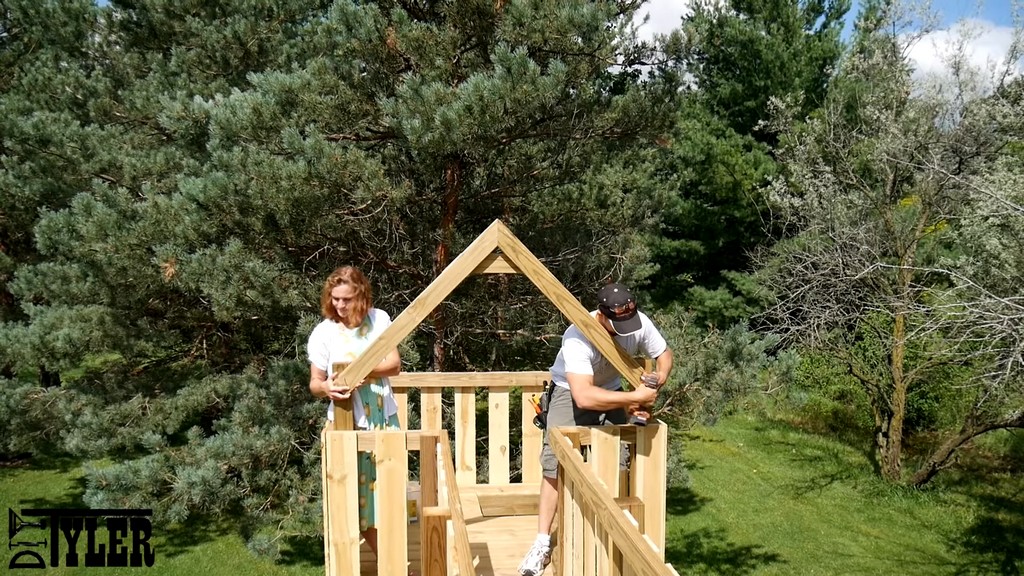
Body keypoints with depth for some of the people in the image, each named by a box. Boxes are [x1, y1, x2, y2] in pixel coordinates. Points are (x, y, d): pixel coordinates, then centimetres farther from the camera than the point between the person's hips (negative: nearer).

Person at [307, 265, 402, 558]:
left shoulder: (379, 319, -6)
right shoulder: (323, 332, -10)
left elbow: (394, 364, -7)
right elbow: (314, 382, -5)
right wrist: (325, 387, -29)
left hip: (385, 417, 2)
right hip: (347, 423, -2)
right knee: (360, 492, 3)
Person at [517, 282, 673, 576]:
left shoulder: (640, 322, -24)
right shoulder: (578, 337, -39)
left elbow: (664, 353, -5)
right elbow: (584, 396, -48)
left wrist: (659, 376, -28)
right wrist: (634, 397, -46)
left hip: (610, 390, 5)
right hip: (571, 393, -4)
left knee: (619, 462, 2)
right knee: (556, 465, -12)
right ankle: (542, 543, -2)